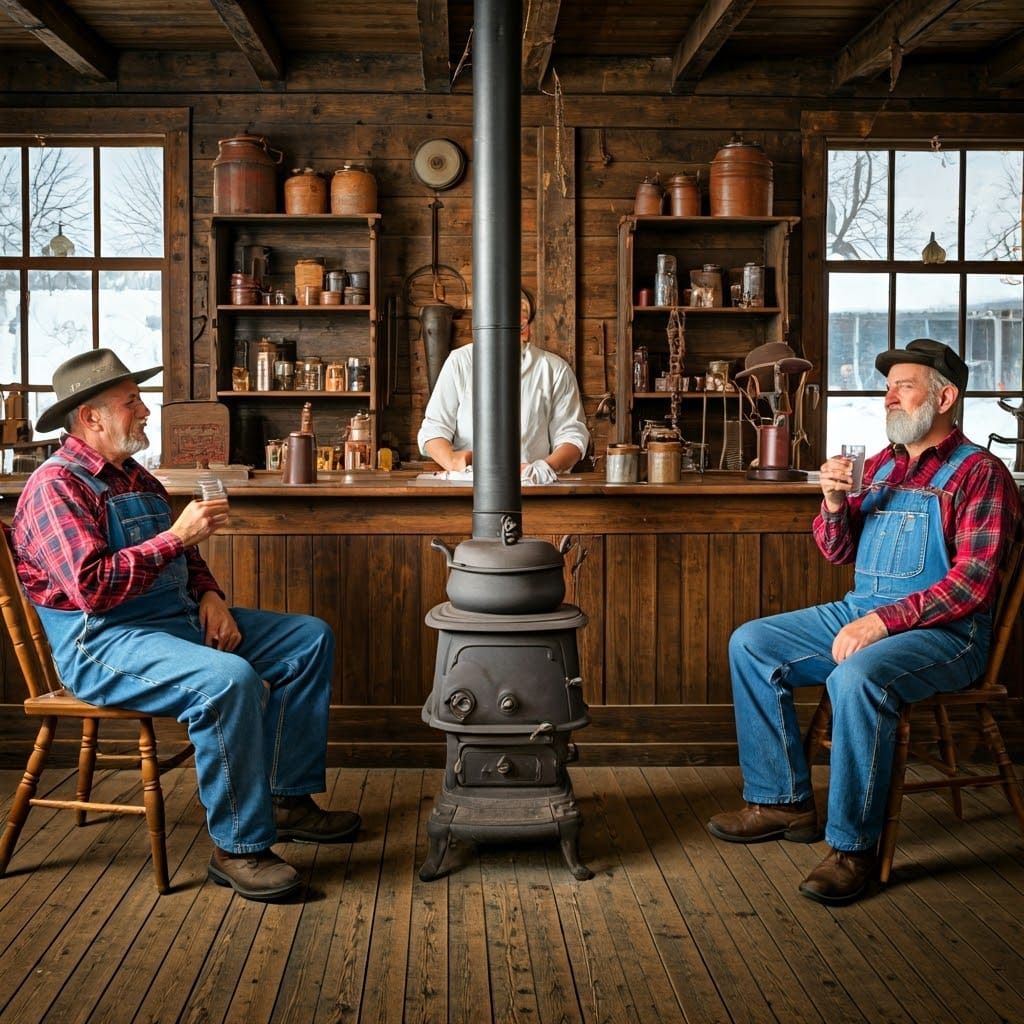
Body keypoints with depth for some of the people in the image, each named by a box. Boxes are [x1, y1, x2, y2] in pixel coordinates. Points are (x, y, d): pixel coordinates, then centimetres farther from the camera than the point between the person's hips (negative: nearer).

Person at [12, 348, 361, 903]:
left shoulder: (136, 478, 16)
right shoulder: (56, 486, -13)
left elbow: (185, 557, 24)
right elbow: (92, 587, -25)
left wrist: (209, 597, 3)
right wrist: (176, 535, -23)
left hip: (178, 619, 10)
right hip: (101, 643, -10)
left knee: (310, 638, 6)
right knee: (230, 680, -36)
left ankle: (290, 798, 5)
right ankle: (238, 846, -21)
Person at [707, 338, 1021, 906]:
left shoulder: (979, 473, -7)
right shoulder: (880, 465, 15)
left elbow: (972, 582, -17)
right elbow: (839, 552, 17)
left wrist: (883, 621, -25)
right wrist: (834, 503, -5)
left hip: (941, 628, -8)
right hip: (860, 612, 8)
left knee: (856, 678, -36)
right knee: (749, 644, -2)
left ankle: (852, 845, -21)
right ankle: (782, 800, 2)